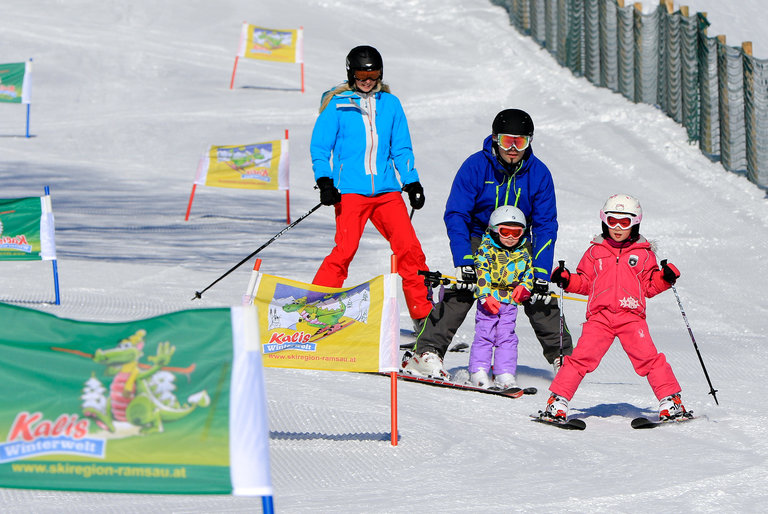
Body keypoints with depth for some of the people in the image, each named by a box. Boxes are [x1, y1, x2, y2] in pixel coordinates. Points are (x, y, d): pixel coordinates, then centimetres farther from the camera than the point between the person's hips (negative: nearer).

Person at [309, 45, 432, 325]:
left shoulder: (390, 104, 13)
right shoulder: (337, 105, 2)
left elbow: (401, 148, 20)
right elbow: (319, 146, 2)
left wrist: (412, 182, 13)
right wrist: (324, 181, -11)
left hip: (387, 189, 4)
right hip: (350, 190, -4)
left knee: (410, 249, -3)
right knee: (345, 250, -17)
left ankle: (424, 315, 6)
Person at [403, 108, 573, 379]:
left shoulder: (538, 173, -12)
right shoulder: (476, 166, -18)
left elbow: (545, 226, -10)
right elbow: (455, 215, -19)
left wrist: (541, 274, -19)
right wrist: (463, 263, -29)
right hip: (477, 242, -2)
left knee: (541, 300, -8)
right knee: (459, 295, -22)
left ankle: (562, 357, 9)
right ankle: (427, 353, -21)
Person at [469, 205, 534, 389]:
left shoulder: (523, 254, 10)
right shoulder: (486, 251, -6)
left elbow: (529, 272, 16)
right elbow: (481, 274, -13)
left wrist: (524, 287, -4)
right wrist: (485, 296, -22)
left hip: (510, 301, 4)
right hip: (489, 300, -4)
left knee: (507, 338, 3)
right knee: (484, 336, -5)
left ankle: (505, 375, 6)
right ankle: (479, 372, 0)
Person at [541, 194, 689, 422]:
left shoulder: (643, 254, 11)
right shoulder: (595, 251, 14)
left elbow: (649, 287, 11)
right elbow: (584, 282, 17)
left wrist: (665, 278, -7)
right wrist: (566, 279, 1)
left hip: (631, 316, -1)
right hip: (599, 316, 1)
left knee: (648, 358, -11)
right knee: (582, 357, -9)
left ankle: (670, 401, -2)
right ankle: (558, 399, -3)